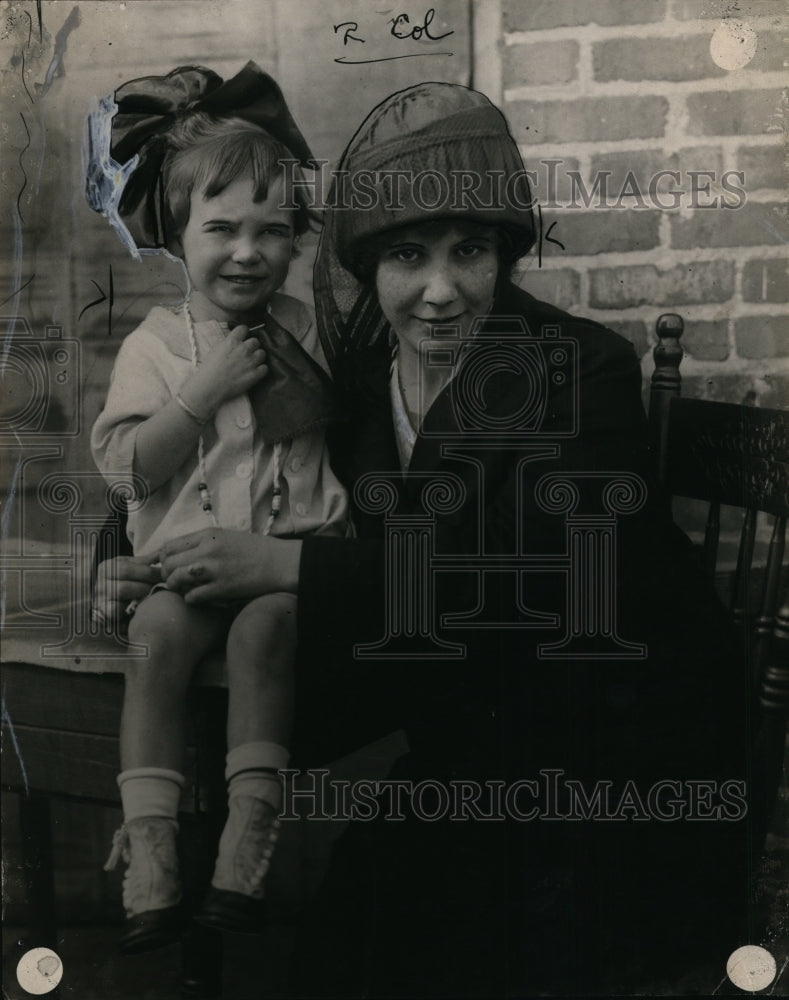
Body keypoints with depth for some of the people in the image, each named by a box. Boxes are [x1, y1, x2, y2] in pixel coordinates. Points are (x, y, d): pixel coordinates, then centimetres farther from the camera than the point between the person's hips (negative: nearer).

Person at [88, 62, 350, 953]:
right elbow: (125, 464, -6)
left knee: (263, 624, -30)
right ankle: (150, 850, -23)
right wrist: (207, 389, -12)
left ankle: (249, 837, -27)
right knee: (159, 631, -26)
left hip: (291, 545, -1)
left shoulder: (308, 331, 8)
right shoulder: (155, 343, 6)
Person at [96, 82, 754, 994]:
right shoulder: (363, 382, 3)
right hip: (480, 737, 4)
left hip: (625, 739, -4)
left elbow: (516, 568, -25)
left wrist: (286, 565, -25)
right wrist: (157, 573, -4)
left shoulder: (581, 367, -15)